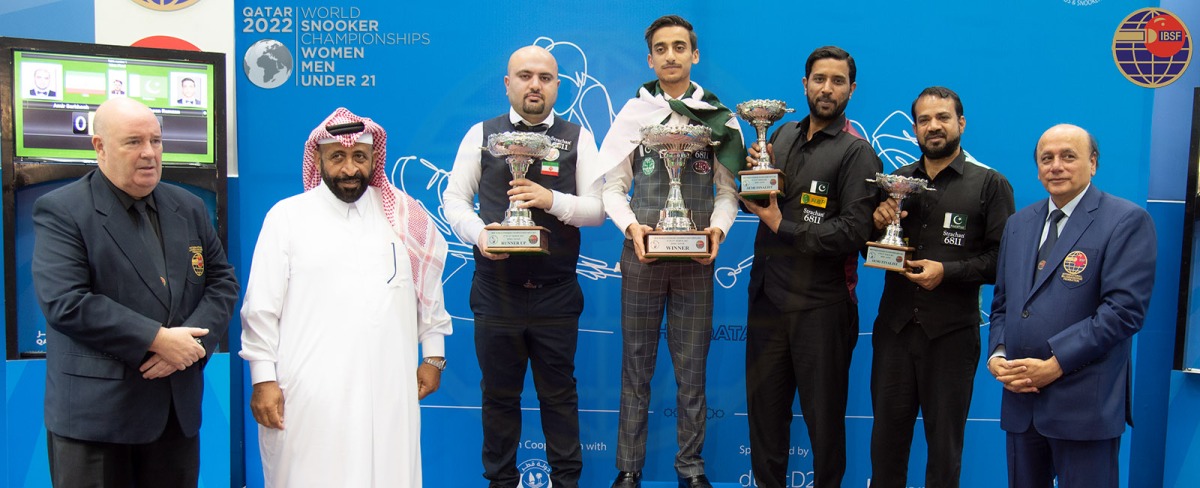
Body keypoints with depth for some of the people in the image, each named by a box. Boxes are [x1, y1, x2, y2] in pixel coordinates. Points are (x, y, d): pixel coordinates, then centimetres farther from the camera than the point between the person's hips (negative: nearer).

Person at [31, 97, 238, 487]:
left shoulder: (189, 207, 10)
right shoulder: (60, 211, -7)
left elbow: (222, 281, 9)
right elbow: (65, 303, -17)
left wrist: (193, 340, -9)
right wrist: (156, 339, -19)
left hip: (179, 408, 5)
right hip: (94, 411, -5)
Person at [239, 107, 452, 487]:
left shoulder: (401, 216, 8)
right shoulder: (287, 216, 2)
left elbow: (429, 289, 14)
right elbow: (261, 308, 1)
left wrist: (433, 356, 14)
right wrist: (263, 379, -3)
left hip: (388, 390, 2)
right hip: (309, 394, -2)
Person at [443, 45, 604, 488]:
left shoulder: (578, 138, 4)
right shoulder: (481, 135, 5)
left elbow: (597, 208, -2)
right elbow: (455, 199, 5)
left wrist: (552, 199, -20)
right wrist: (478, 233, -15)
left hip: (556, 293, 0)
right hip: (496, 289, 1)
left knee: (559, 393, 10)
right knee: (499, 393, 11)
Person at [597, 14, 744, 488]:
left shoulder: (720, 118, 5)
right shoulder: (634, 112, 3)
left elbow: (728, 190, 5)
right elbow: (612, 186, 1)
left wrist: (718, 228, -13)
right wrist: (631, 227, -16)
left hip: (696, 258, 1)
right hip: (642, 254, 0)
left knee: (691, 369, 7)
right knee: (636, 366, 7)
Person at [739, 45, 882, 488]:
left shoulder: (856, 152, -9)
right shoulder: (783, 136, 10)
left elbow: (854, 232, -19)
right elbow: (752, 202, 11)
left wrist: (782, 226, -14)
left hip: (820, 305, -5)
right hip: (767, 296, 5)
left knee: (823, 414, 11)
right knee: (763, 404, 16)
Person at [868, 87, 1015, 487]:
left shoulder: (990, 184, -2)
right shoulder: (897, 181, 10)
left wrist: (948, 271, -19)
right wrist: (878, 225, -8)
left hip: (952, 331, -3)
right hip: (894, 325, 3)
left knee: (944, 437, 12)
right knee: (887, 430, 12)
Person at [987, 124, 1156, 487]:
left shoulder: (1127, 221, -5)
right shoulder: (1019, 224, 14)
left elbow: (1124, 309, -14)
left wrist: (1055, 364, -17)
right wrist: (997, 356, 0)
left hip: (1084, 403, -5)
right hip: (1021, 397, 6)